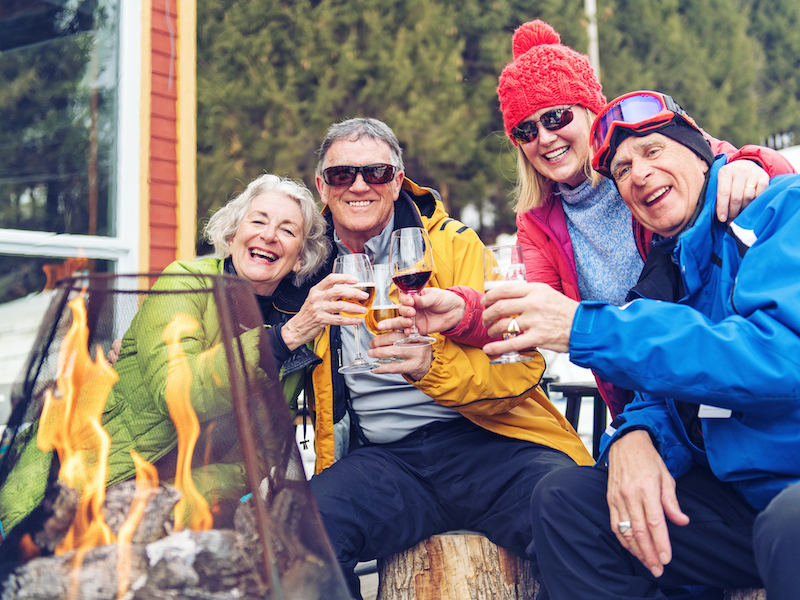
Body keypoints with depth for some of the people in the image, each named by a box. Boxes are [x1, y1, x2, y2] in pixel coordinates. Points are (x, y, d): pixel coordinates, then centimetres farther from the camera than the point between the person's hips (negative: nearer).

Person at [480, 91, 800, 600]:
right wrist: (633, 437, -14)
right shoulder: (666, 271, 15)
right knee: (564, 498, -3)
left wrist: (586, 327, -22)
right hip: (742, 494, 7)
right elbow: (661, 398, 13)